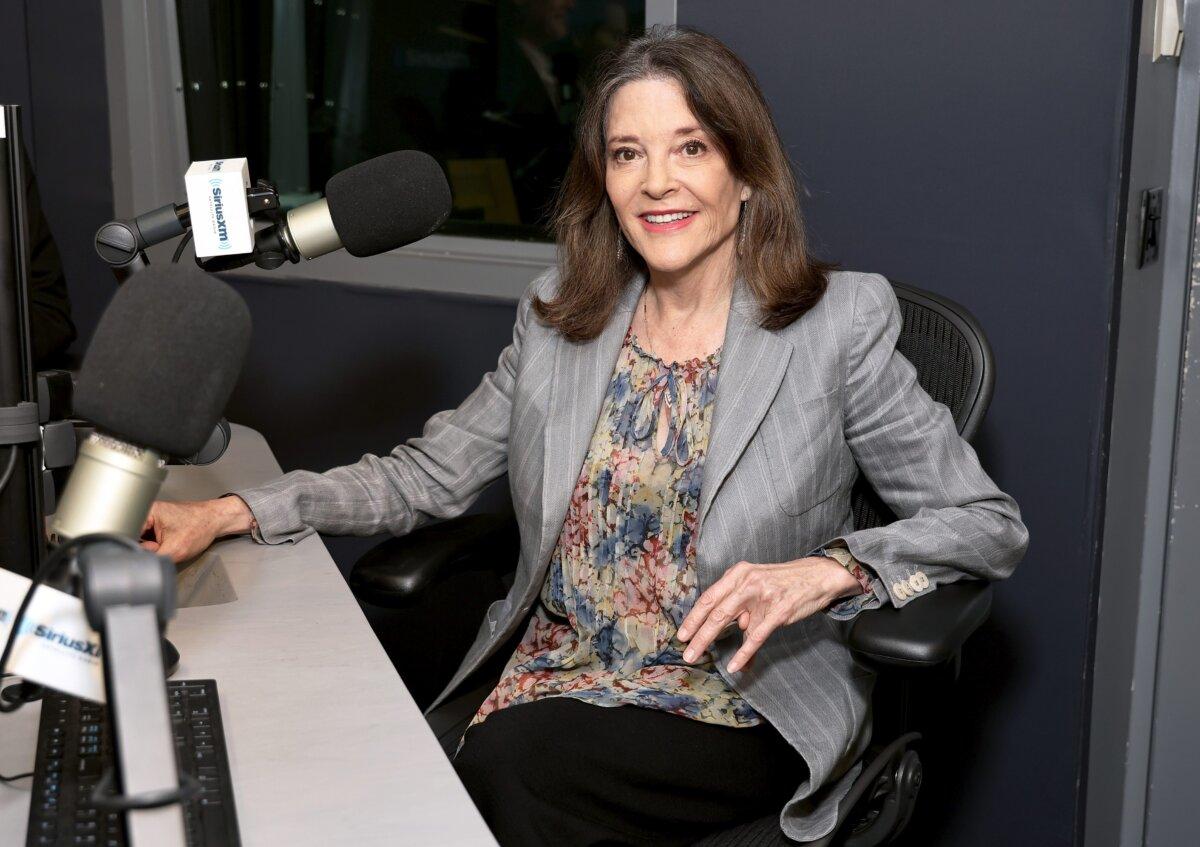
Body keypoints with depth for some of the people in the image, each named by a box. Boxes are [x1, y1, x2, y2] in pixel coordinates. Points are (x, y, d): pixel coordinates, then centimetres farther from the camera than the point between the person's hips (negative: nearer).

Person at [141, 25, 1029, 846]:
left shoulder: (839, 325, -7)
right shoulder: (558, 316, 6)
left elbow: (992, 525, -5)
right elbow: (428, 474, 10)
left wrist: (826, 571, -23)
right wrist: (228, 514, -1)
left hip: (741, 708, -3)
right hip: (556, 671, 4)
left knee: (508, 761, -29)